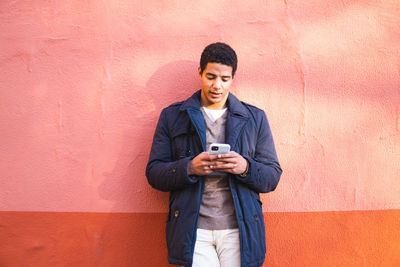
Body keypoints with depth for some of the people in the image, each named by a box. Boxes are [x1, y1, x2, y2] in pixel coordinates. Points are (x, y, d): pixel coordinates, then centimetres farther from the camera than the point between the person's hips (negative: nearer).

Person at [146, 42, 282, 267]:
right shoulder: (172, 116, 9)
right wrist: (189, 168, -15)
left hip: (239, 230, 1)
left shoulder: (255, 118, 11)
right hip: (193, 231, -1)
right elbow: (153, 173, 4)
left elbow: (272, 177, 8)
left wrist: (245, 167, -14)